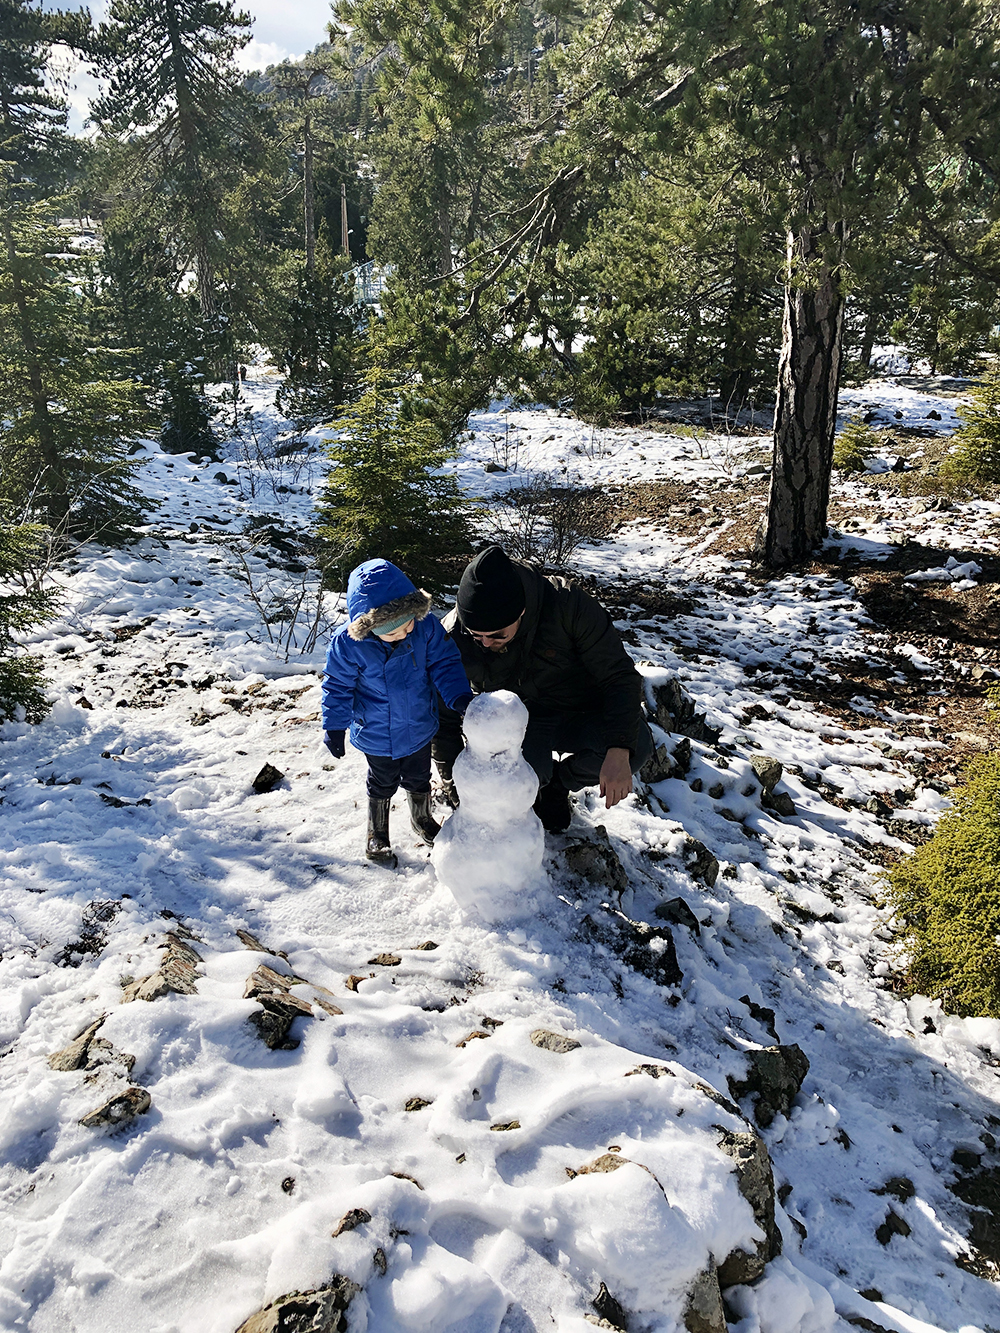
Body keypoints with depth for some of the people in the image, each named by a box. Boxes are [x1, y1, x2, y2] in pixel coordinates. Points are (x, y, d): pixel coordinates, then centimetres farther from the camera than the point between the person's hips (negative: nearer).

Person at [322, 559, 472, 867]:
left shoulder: (426, 626, -22)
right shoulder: (348, 642, -27)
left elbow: (444, 663, -9)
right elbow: (338, 687, -13)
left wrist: (460, 697, -22)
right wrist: (334, 727, -9)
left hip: (419, 728, 3)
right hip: (377, 735, -2)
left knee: (419, 780, 25)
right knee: (382, 784, 21)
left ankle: (422, 819, 55)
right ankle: (377, 834, 47)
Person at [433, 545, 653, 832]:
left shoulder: (568, 603, -27)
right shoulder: (454, 637, -21)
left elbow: (620, 676, -20)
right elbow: (445, 721, -10)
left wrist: (619, 751, -33)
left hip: (581, 716, 1)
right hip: (518, 722, 0)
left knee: (637, 745, -29)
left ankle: (559, 781, 4)